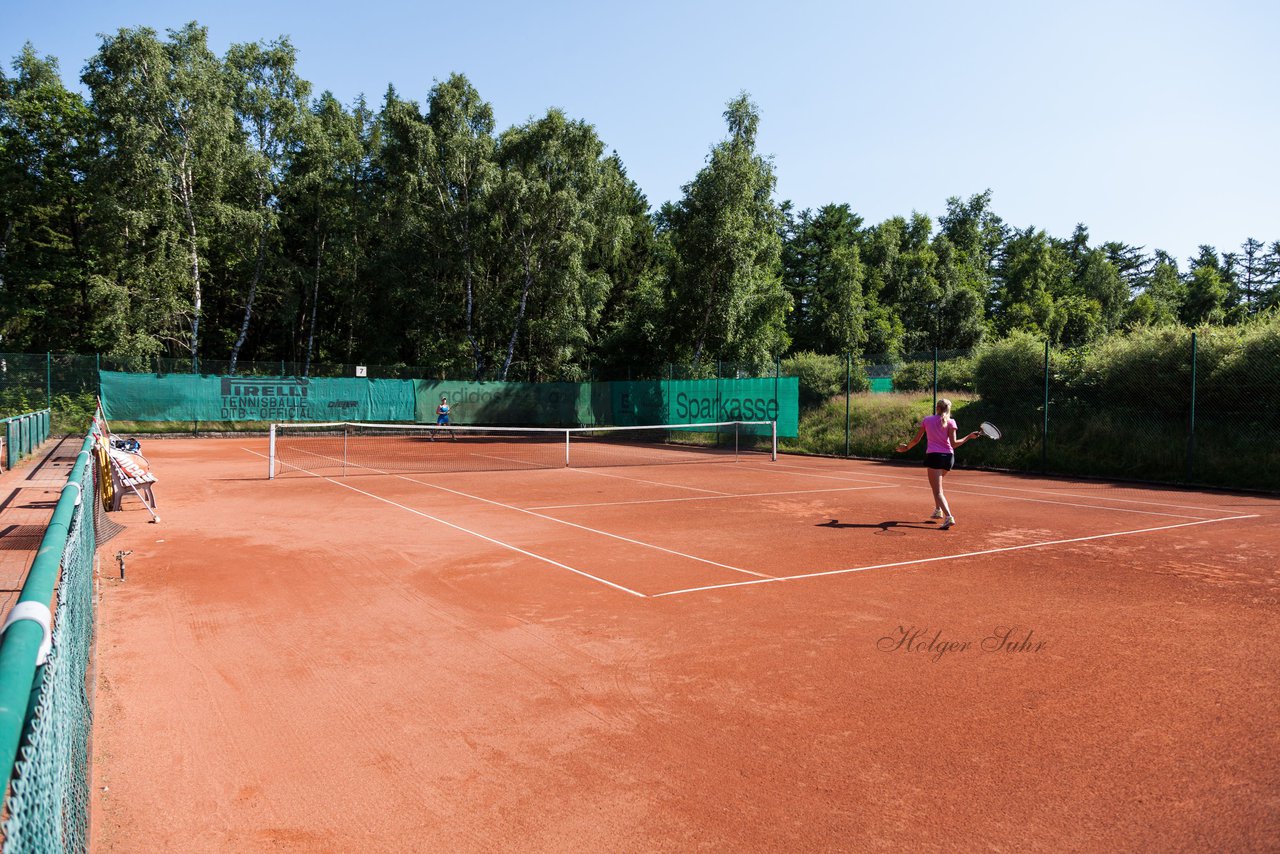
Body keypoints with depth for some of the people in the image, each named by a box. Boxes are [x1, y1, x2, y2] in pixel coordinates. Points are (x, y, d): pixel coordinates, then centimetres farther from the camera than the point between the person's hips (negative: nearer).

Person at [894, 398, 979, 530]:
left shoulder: (926, 419, 5)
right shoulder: (950, 422, 3)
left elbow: (916, 440, 10)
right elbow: (954, 444, -6)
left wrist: (906, 447, 26)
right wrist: (969, 437, 2)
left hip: (933, 455, -3)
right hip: (948, 456, 3)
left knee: (938, 491, -8)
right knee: (936, 484, 31)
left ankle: (949, 517, -26)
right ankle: (938, 510, 32)